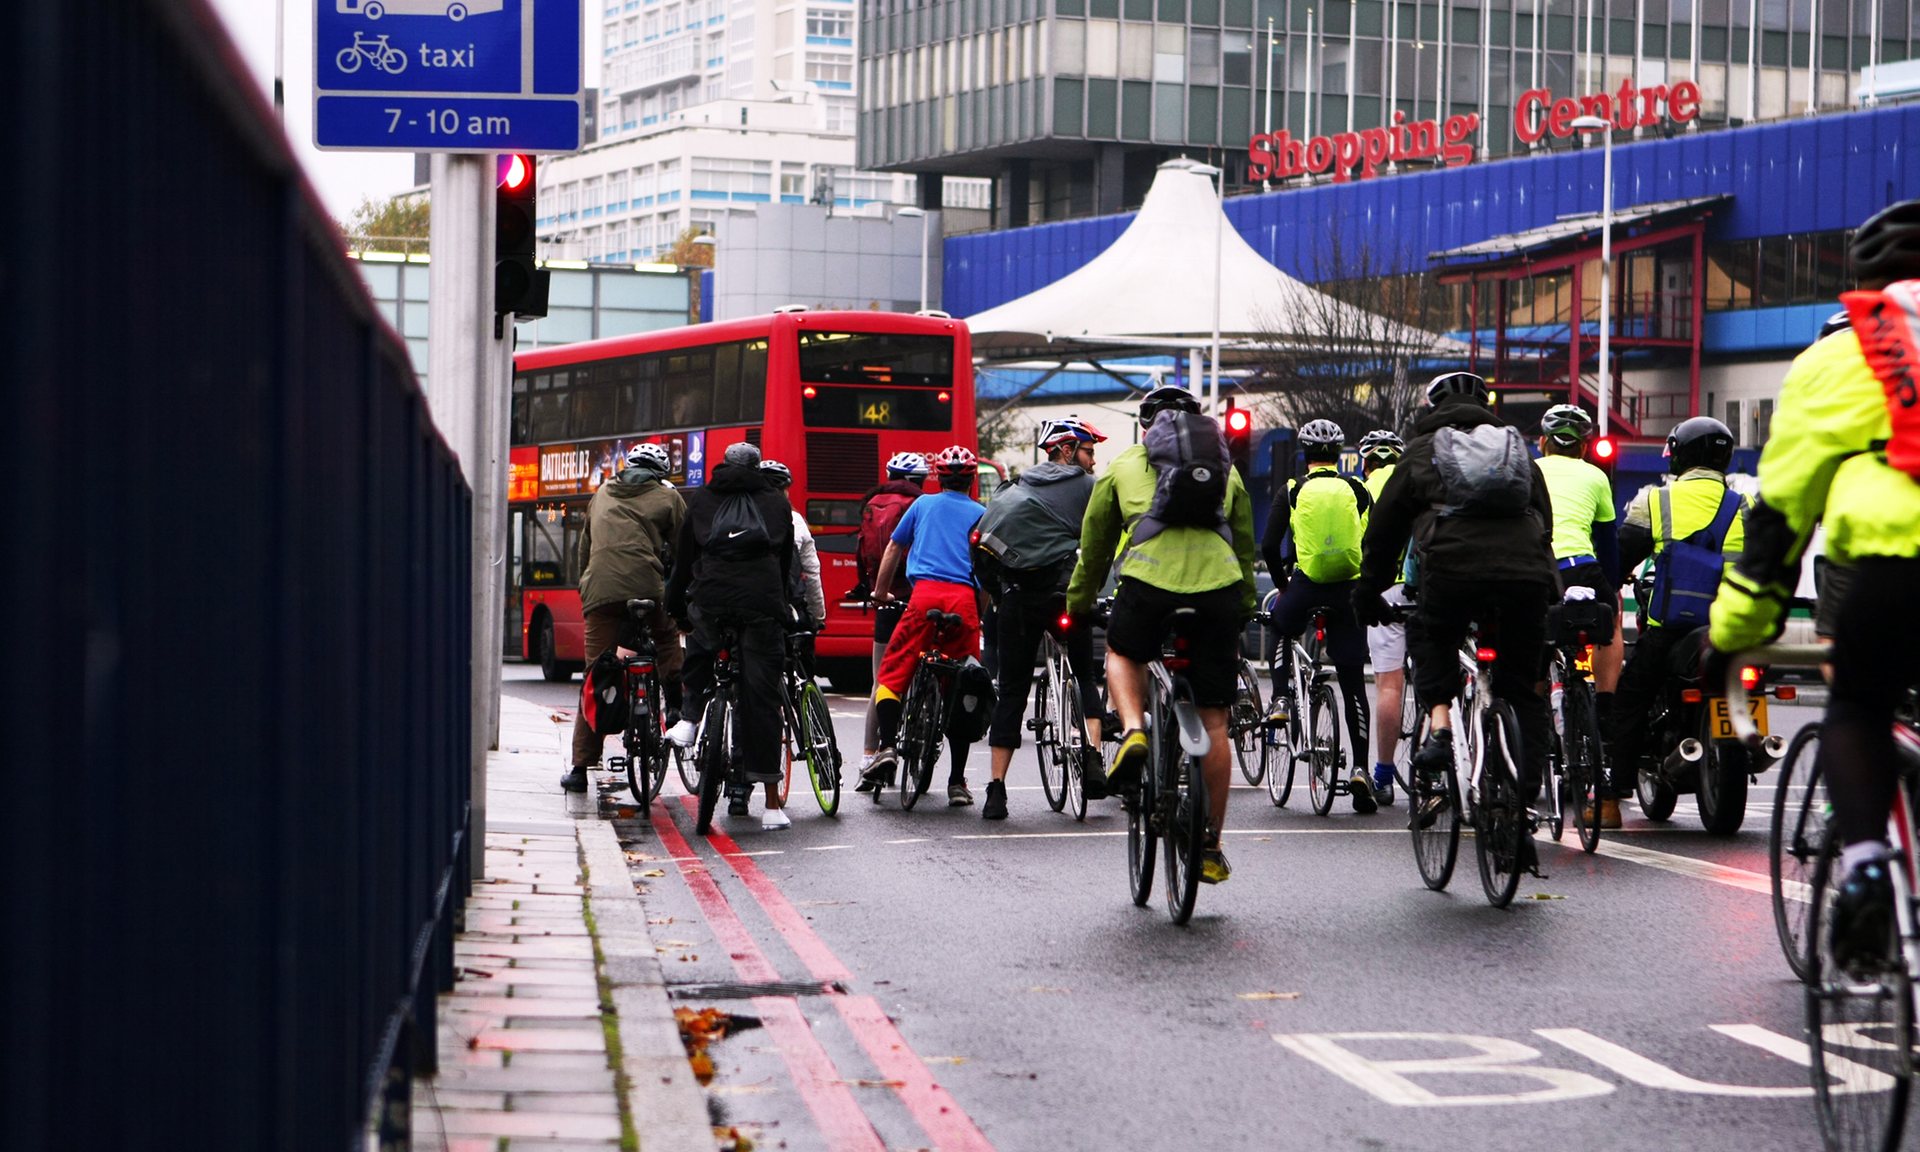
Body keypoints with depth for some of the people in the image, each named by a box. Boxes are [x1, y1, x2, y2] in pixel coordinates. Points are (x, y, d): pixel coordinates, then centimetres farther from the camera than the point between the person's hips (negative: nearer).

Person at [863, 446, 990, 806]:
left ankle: (887, 747, -17)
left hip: (925, 593, -1)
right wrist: (985, 607, 29)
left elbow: (893, 549, 26)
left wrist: (880, 592, 39)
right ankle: (957, 781, 3)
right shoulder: (982, 514, 17)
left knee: (893, 673, 6)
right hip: (965, 600, 1)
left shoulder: (923, 505, 19)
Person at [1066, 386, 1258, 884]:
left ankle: (1133, 731, 3)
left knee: (1122, 652, 32)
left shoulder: (1124, 465, 22)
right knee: (1214, 723, 9)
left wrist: (1078, 602, 40)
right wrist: (1246, 608, 41)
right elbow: (1245, 544, 31)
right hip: (1217, 588, 1)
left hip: (1148, 581, -1)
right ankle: (1211, 846, 11)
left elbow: (1095, 543, 28)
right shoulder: (1224, 468, 26)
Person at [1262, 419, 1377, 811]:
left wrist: (1280, 579, 19)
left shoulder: (1291, 491, 4)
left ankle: (1281, 699, 13)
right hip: (1350, 591, 1)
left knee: (1281, 630, 34)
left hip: (1305, 585, -1)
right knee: (1353, 683, 5)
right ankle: (1360, 768, -2)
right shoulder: (1358, 491, 8)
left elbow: (1270, 546, 1)